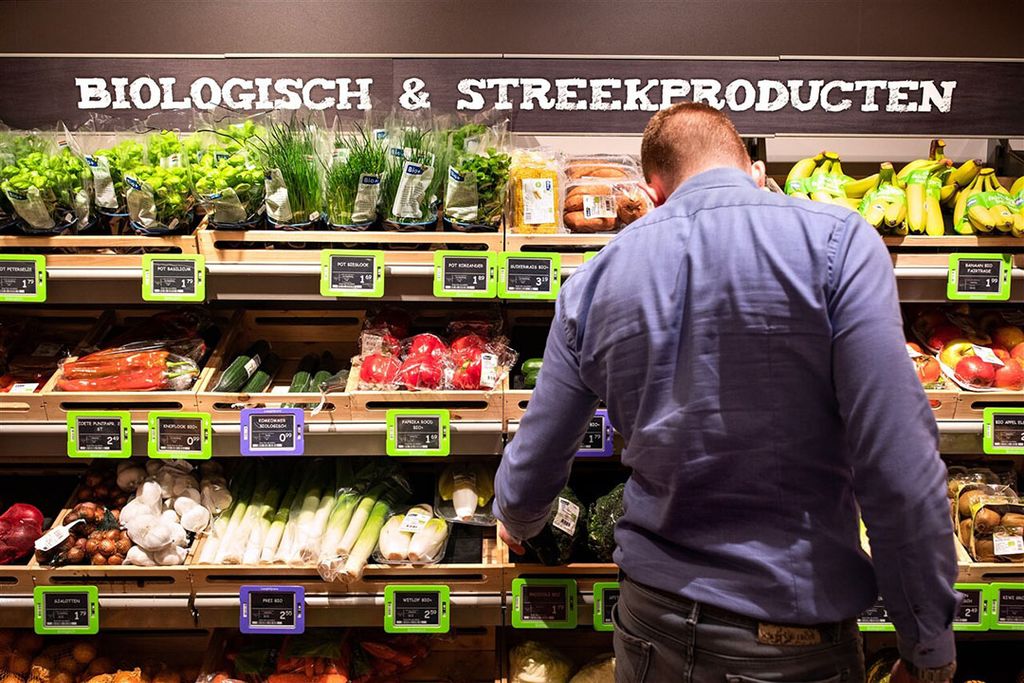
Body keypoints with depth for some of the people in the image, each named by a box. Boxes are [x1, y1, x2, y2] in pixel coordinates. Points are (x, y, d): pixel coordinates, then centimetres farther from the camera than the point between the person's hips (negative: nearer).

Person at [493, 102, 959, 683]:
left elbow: (533, 469, 6)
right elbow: (899, 468, -18)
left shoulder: (591, 283, -1)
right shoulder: (838, 241, -12)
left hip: (653, 628, 3)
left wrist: (517, 522, 28)